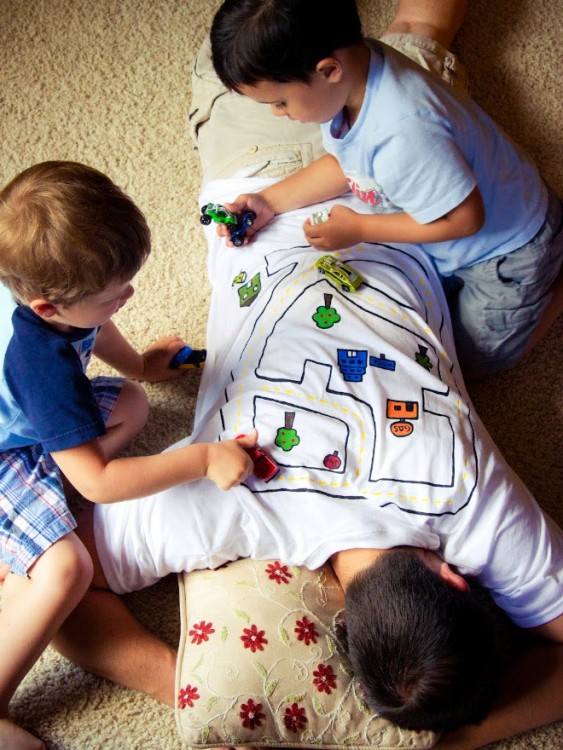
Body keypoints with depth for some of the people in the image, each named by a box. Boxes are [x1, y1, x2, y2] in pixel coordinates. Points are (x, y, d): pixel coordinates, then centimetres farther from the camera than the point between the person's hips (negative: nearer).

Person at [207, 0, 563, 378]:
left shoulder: (404, 133, -43)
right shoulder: (350, 68, -16)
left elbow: (464, 219, -31)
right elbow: (344, 162, 2)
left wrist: (359, 228, -25)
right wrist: (270, 201, -7)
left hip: (508, 246, -7)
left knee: (472, 361, 9)